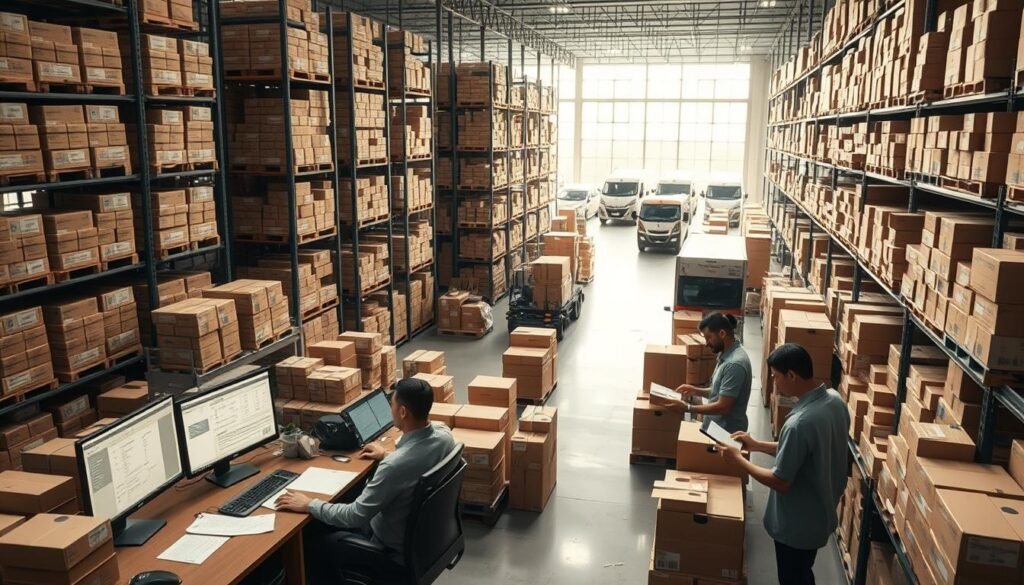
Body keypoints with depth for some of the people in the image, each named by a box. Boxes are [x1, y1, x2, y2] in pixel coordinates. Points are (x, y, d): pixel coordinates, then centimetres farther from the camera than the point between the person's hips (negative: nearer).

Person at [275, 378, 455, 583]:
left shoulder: (395, 465, -36)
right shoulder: (443, 433, -13)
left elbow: (355, 516, -26)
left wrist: (309, 505, -13)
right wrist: (387, 456, 20)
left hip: (396, 549, -8)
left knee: (313, 542, 12)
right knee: (326, 524, 23)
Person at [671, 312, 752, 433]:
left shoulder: (735, 363, -25)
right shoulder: (727, 355, 6)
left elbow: (723, 407, -26)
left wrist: (688, 408, -20)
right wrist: (696, 391, 4)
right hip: (714, 428, 9)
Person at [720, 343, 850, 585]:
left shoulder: (800, 423, -34)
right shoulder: (834, 400, -6)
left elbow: (780, 482, -26)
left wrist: (738, 459, -13)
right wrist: (757, 445, 7)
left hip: (796, 523, -8)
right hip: (820, 512, 8)